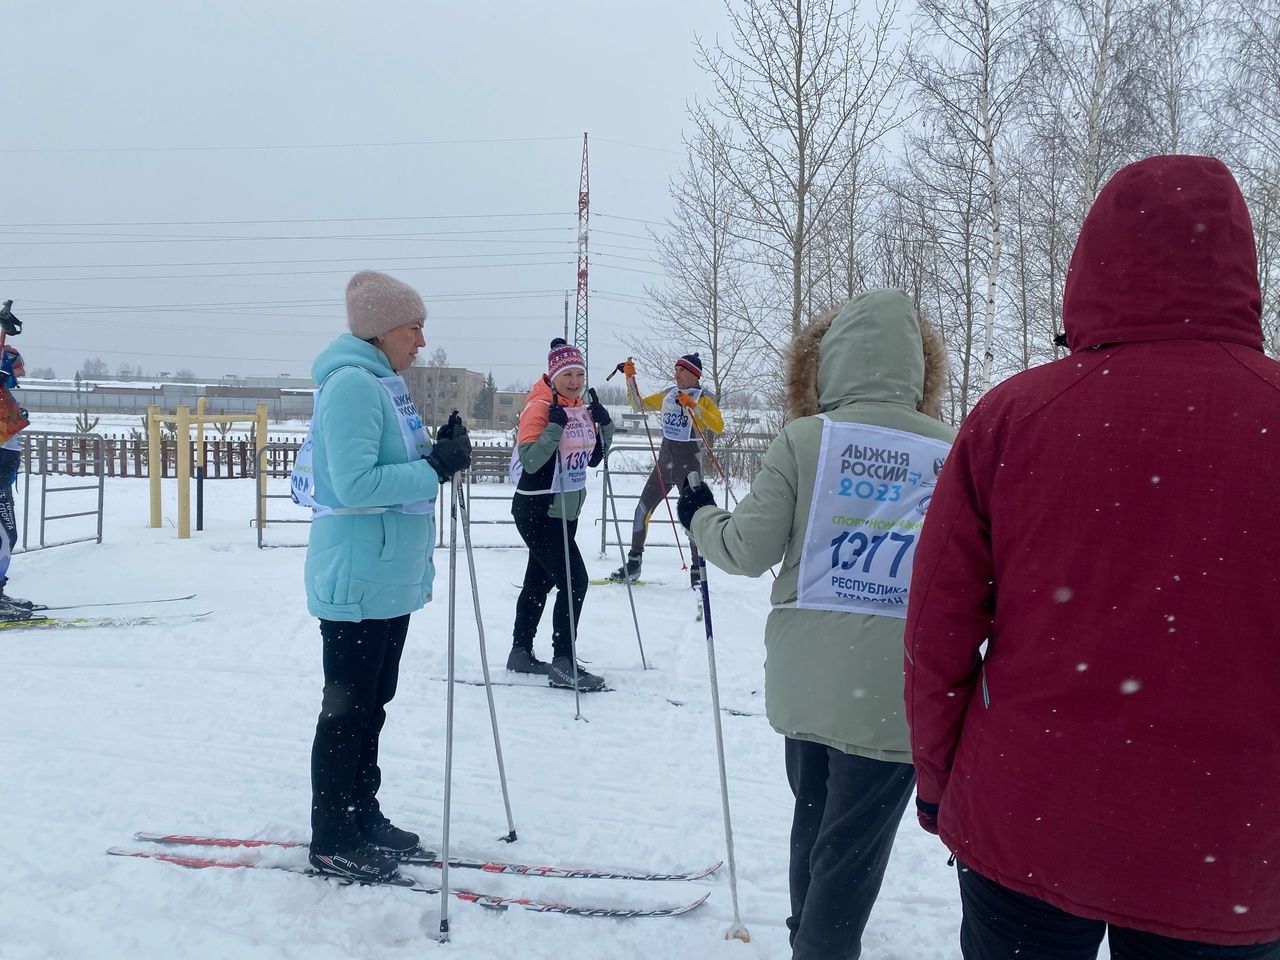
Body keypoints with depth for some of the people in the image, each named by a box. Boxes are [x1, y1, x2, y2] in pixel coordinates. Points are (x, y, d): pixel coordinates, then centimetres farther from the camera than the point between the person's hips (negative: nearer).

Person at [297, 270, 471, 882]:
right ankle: (332, 842, 14)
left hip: (391, 577, 10)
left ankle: (361, 818, 31)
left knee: (373, 703, 18)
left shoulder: (383, 383, 13)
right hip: (357, 578, -10)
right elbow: (355, 484, -25)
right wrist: (437, 467, -22)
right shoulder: (352, 382, -17)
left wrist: (439, 455, 2)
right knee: (348, 708, 1)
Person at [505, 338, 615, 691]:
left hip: (566, 510, 9)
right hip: (537, 511, -9)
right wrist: (554, 427, -32)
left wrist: (605, 426, -1)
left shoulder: (582, 408, 7)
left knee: (540, 580, 16)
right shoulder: (539, 407, -16)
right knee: (574, 580, -14)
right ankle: (563, 664, -9)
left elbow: (593, 458, 13)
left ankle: (521, 653, 28)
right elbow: (530, 461, -25)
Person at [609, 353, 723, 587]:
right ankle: (634, 562, 18)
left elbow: (718, 426, -22)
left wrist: (693, 406, -29)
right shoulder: (668, 395, 8)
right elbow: (639, 405, 14)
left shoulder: (704, 399, -7)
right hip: (664, 461, 6)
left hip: (689, 464, -5)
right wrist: (630, 380, 2)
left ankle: (697, 570, 7)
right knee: (642, 510, 6)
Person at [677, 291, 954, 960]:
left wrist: (700, 517, 14)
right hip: (894, 696, -2)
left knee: (812, 818, 24)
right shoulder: (951, 451, -3)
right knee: (852, 852, 7)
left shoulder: (803, 438, -5)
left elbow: (750, 549, -5)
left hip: (805, 684, 2)